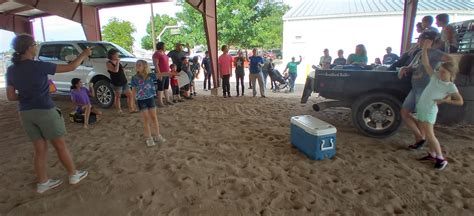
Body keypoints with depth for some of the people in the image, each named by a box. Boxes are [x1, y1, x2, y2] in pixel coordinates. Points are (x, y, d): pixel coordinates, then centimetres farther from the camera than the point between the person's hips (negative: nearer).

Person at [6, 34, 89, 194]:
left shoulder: (11, 70, 3)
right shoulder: (39, 66, -15)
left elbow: (10, 96, 5)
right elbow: (71, 67, -9)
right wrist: (84, 55, 5)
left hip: (26, 114, 6)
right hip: (45, 111, -6)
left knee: (40, 149, 16)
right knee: (60, 146, 9)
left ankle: (42, 183, 24)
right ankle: (73, 175, 22)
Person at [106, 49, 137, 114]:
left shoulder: (118, 61, 12)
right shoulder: (109, 63, -10)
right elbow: (115, 70, -27)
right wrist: (117, 62, -20)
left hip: (124, 81, 7)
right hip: (117, 83, -7)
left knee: (130, 95, 3)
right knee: (118, 97, 6)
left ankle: (131, 109, 10)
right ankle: (119, 110, 15)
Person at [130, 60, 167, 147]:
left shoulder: (151, 75, -5)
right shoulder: (134, 78, -4)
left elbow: (160, 74, -15)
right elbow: (134, 90, 1)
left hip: (150, 99, 1)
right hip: (141, 100, -1)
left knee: (154, 117, 8)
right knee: (146, 119, 4)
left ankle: (157, 136, 21)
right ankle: (149, 138, 15)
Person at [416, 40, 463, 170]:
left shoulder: (451, 87, -6)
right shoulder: (435, 77, 4)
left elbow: (460, 101, -3)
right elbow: (425, 63, 3)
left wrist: (444, 101, -12)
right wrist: (425, 48, -4)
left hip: (429, 110, -6)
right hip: (421, 108, 6)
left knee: (429, 135, -7)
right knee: (426, 133, 13)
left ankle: (441, 159, 5)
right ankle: (432, 154, 27)